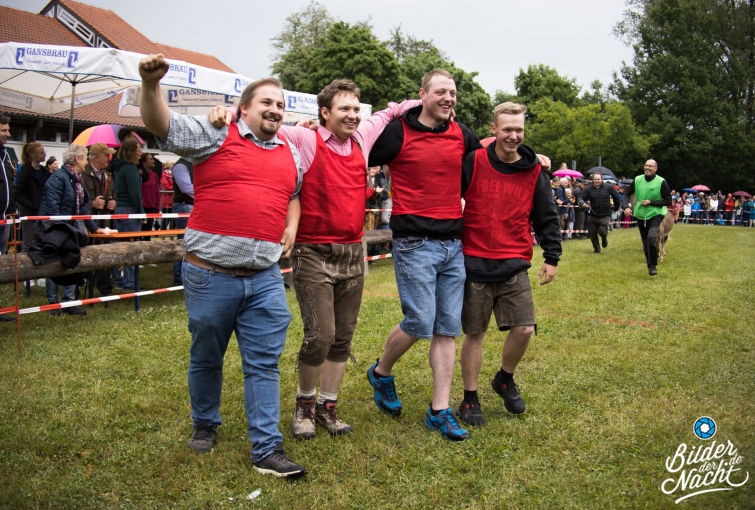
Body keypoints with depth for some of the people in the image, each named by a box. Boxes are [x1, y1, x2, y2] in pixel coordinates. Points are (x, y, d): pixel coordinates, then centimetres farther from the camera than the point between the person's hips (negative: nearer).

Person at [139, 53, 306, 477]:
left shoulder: (291, 152, 14)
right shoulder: (215, 135, 0)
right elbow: (162, 125, -11)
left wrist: (292, 225, 13)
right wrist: (151, 85, -29)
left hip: (265, 277, 3)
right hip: (211, 274, -3)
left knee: (265, 364, 3)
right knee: (206, 358, 13)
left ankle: (268, 449, 9)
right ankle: (205, 425, 36)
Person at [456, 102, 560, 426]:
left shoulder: (534, 171, 4)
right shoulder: (472, 163, -4)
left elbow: (547, 218, 10)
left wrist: (552, 258, 6)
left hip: (514, 266, 2)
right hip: (474, 264, -2)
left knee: (524, 329, -3)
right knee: (474, 334, 5)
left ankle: (505, 379, 27)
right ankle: (470, 399, 21)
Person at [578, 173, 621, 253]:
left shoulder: (608, 187, -1)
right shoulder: (588, 189, -2)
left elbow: (616, 197, 11)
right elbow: (582, 199, -5)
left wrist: (616, 207, 15)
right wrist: (582, 203, -28)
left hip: (605, 215, -2)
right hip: (592, 216, 2)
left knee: (602, 231, -14)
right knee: (592, 234, 5)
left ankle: (604, 239, 23)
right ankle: (596, 249, 26)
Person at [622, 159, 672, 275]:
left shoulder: (661, 182, -11)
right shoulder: (637, 180, -1)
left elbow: (668, 201, -8)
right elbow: (627, 194, 9)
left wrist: (651, 202, -18)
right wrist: (626, 207, -9)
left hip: (656, 214, -4)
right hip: (640, 215, 4)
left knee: (652, 237, -27)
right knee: (645, 242, 12)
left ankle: (653, 265, -13)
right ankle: (650, 266, 31)